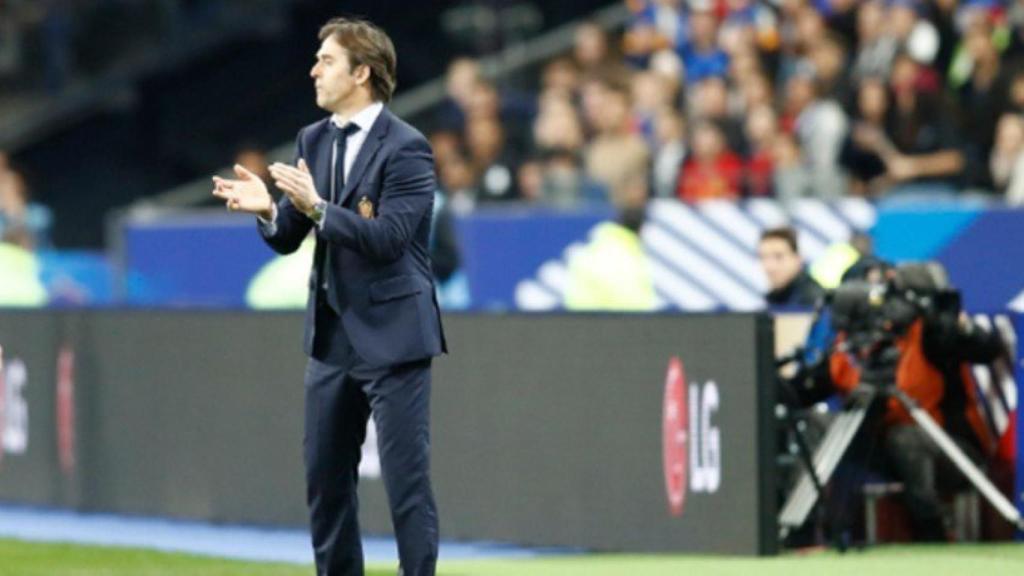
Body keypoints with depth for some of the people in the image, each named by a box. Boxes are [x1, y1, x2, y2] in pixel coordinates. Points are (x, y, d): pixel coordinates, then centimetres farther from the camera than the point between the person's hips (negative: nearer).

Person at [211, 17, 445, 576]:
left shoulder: (406, 148, -13)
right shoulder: (313, 140, 8)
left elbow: (387, 237, -22)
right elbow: (287, 238, 9)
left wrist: (316, 207, -31)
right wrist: (267, 209, -13)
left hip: (392, 336, -7)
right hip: (332, 336, 7)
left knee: (406, 481, -5)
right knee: (325, 480, 11)